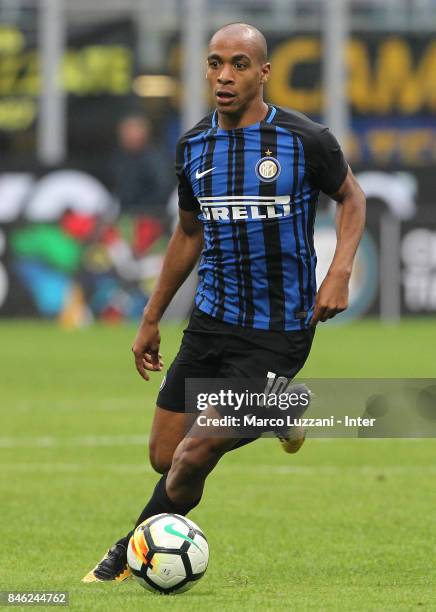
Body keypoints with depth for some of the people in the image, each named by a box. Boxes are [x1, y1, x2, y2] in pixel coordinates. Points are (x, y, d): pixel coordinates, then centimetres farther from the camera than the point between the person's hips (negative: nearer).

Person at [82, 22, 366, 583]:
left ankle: (135, 553, 12)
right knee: (164, 457, 6)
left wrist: (340, 272, -10)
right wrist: (151, 319, 20)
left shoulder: (305, 140, -11)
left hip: (278, 333, -6)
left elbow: (350, 198, 7)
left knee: (194, 455, -13)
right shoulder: (193, 147, 4)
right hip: (210, 320, 6)